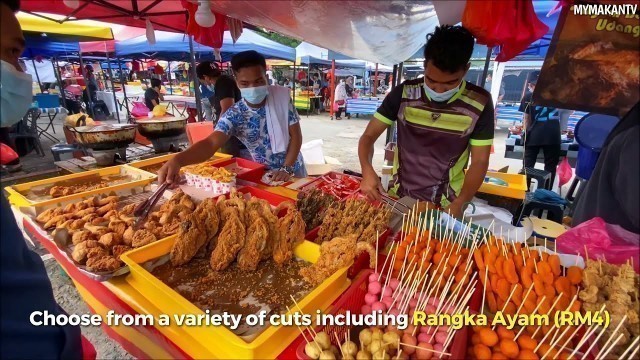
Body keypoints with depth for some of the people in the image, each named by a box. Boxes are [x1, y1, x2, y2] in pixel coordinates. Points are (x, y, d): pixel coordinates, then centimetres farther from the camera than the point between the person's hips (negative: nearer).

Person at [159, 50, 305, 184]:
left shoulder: (282, 98, -13)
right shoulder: (234, 115, -16)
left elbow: (296, 135, -12)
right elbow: (211, 143, -29)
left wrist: (287, 168, -22)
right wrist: (177, 159, -47)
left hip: (293, 169, 1)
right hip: (263, 174, -1)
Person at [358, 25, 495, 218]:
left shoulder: (479, 103, -11)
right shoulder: (404, 93, -10)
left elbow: (480, 162, -7)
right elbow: (369, 136, -7)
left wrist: (458, 206, -22)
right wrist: (367, 170, -27)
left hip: (445, 206, -1)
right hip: (397, 197, 2)